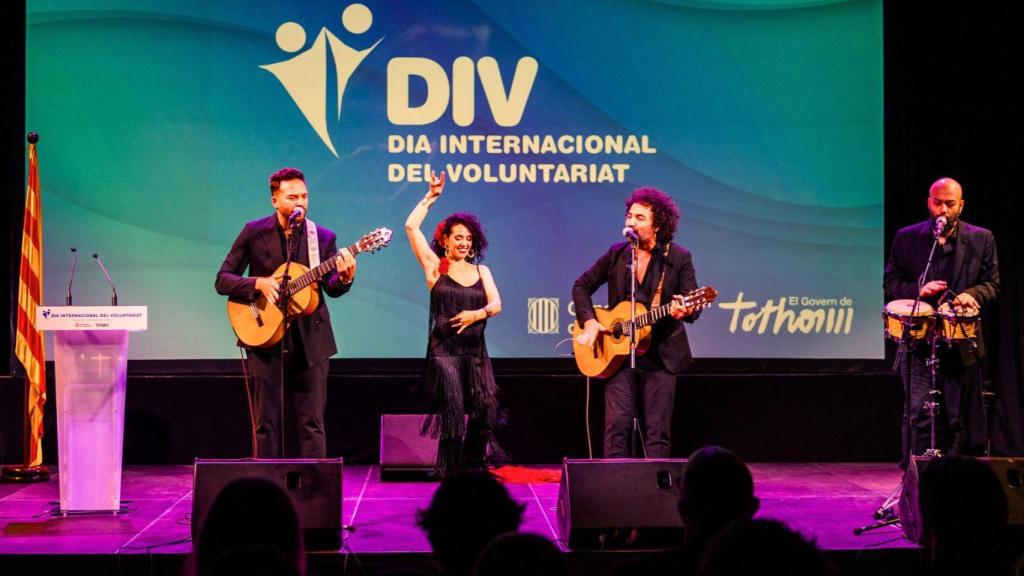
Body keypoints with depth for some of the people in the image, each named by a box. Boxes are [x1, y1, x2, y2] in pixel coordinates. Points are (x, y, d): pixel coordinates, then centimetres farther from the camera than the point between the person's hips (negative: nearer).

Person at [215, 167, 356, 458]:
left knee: (312, 421, 2)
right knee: (267, 422, 4)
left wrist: (345, 278, -22)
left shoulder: (322, 237, 1)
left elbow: (331, 288, 0)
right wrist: (258, 284, -17)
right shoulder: (254, 233, -1)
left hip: (310, 339, 1)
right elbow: (222, 280, 0)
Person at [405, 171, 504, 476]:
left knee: (484, 411, -1)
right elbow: (411, 226, -4)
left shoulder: (481, 271, 15)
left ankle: (474, 467, 18)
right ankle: (450, 470, -4)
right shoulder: (435, 267, 5)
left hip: (476, 351, 4)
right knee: (453, 408, -14)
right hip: (444, 350, -4)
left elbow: (496, 304, 2)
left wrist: (477, 314, -18)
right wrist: (431, 197, 0)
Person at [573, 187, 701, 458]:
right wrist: (589, 321, -1)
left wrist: (685, 311, -29)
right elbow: (582, 286, 14)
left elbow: (693, 306, -5)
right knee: (617, 425, -4)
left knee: (658, 431, 1)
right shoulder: (617, 254, 5)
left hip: (661, 356, -2)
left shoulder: (679, 258, -3)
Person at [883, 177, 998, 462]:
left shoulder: (981, 239, 6)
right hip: (918, 342, -1)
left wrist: (971, 294, -14)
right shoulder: (907, 238, 4)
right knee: (919, 414, -8)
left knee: (957, 419, 7)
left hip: (961, 343, 1)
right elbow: (889, 283, 5)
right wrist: (919, 288, -14)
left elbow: (992, 283, 8)